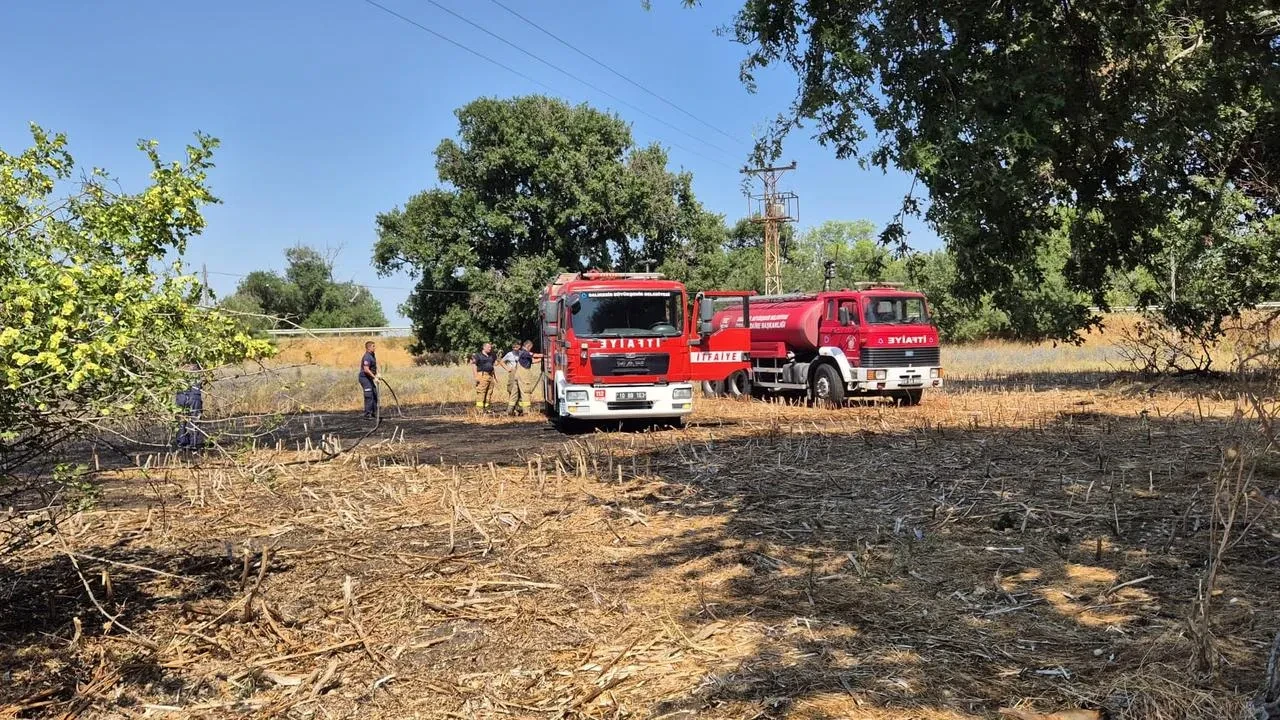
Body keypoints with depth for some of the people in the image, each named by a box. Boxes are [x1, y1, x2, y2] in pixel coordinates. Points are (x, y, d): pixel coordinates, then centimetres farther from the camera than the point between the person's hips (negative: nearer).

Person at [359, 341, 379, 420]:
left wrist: (377, 373, 14)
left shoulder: (373, 355, 11)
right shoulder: (367, 357, -20)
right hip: (365, 378, -10)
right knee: (369, 396, -10)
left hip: (370, 378, 10)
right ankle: (367, 415, -5)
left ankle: (374, 414, 20)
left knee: (375, 395, 12)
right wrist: (374, 377, -26)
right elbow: (366, 369, -28)